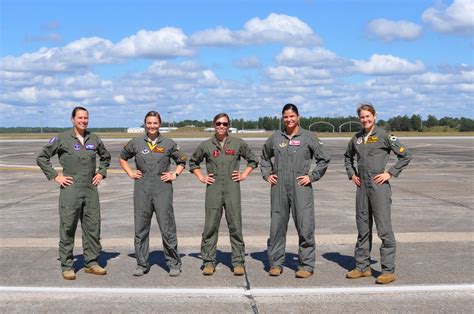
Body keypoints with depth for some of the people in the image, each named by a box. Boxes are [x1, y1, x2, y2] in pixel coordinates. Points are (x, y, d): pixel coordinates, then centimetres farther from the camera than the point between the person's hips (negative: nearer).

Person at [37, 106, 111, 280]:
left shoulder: (94, 139, 9)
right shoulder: (62, 138, -4)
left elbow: (105, 157, 27)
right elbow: (42, 157, 0)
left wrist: (101, 173, 13)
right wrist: (55, 176, -5)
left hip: (91, 189, 4)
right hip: (70, 189, -4)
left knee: (93, 227, 7)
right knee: (68, 228, 0)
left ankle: (91, 262, 18)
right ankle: (67, 266, 9)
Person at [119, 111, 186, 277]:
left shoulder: (168, 143, 5)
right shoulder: (136, 143, 7)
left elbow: (182, 161, 17)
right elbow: (122, 158, 21)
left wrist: (174, 175, 5)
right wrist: (130, 173, 10)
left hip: (163, 189, -2)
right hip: (142, 190, 2)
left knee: (167, 228, -4)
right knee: (141, 229, 6)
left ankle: (174, 264, 7)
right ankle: (142, 264, 17)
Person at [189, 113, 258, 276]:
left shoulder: (238, 143, 7)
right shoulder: (205, 145, 7)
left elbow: (253, 160, 18)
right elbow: (193, 162, 21)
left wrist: (244, 175, 7)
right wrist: (201, 177, 9)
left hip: (232, 189, 0)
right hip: (213, 190, 0)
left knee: (235, 227, 0)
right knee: (210, 227, 1)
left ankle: (238, 262, 6)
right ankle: (208, 262, 9)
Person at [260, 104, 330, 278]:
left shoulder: (308, 137, 2)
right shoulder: (275, 138, 10)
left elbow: (324, 159, 5)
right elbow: (264, 157, 25)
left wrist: (312, 177, -2)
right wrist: (267, 174, 12)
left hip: (301, 187, -3)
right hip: (279, 188, 3)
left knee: (305, 227, -3)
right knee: (277, 226, 6)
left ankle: (306, 266, 5)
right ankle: (276, 263, 16)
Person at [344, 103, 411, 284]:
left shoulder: (384, 136, -4)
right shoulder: (356, 138, 11)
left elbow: (405, 155, -3)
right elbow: (348, 157, 30)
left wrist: (391, 173, -8)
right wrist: (352, 174, 16)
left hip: (379, 186, -6)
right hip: (362, 186, 6)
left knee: (384, 229, -5)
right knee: (363, 229, 12)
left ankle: (388, 271, 0)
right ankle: (362, 267, 22)